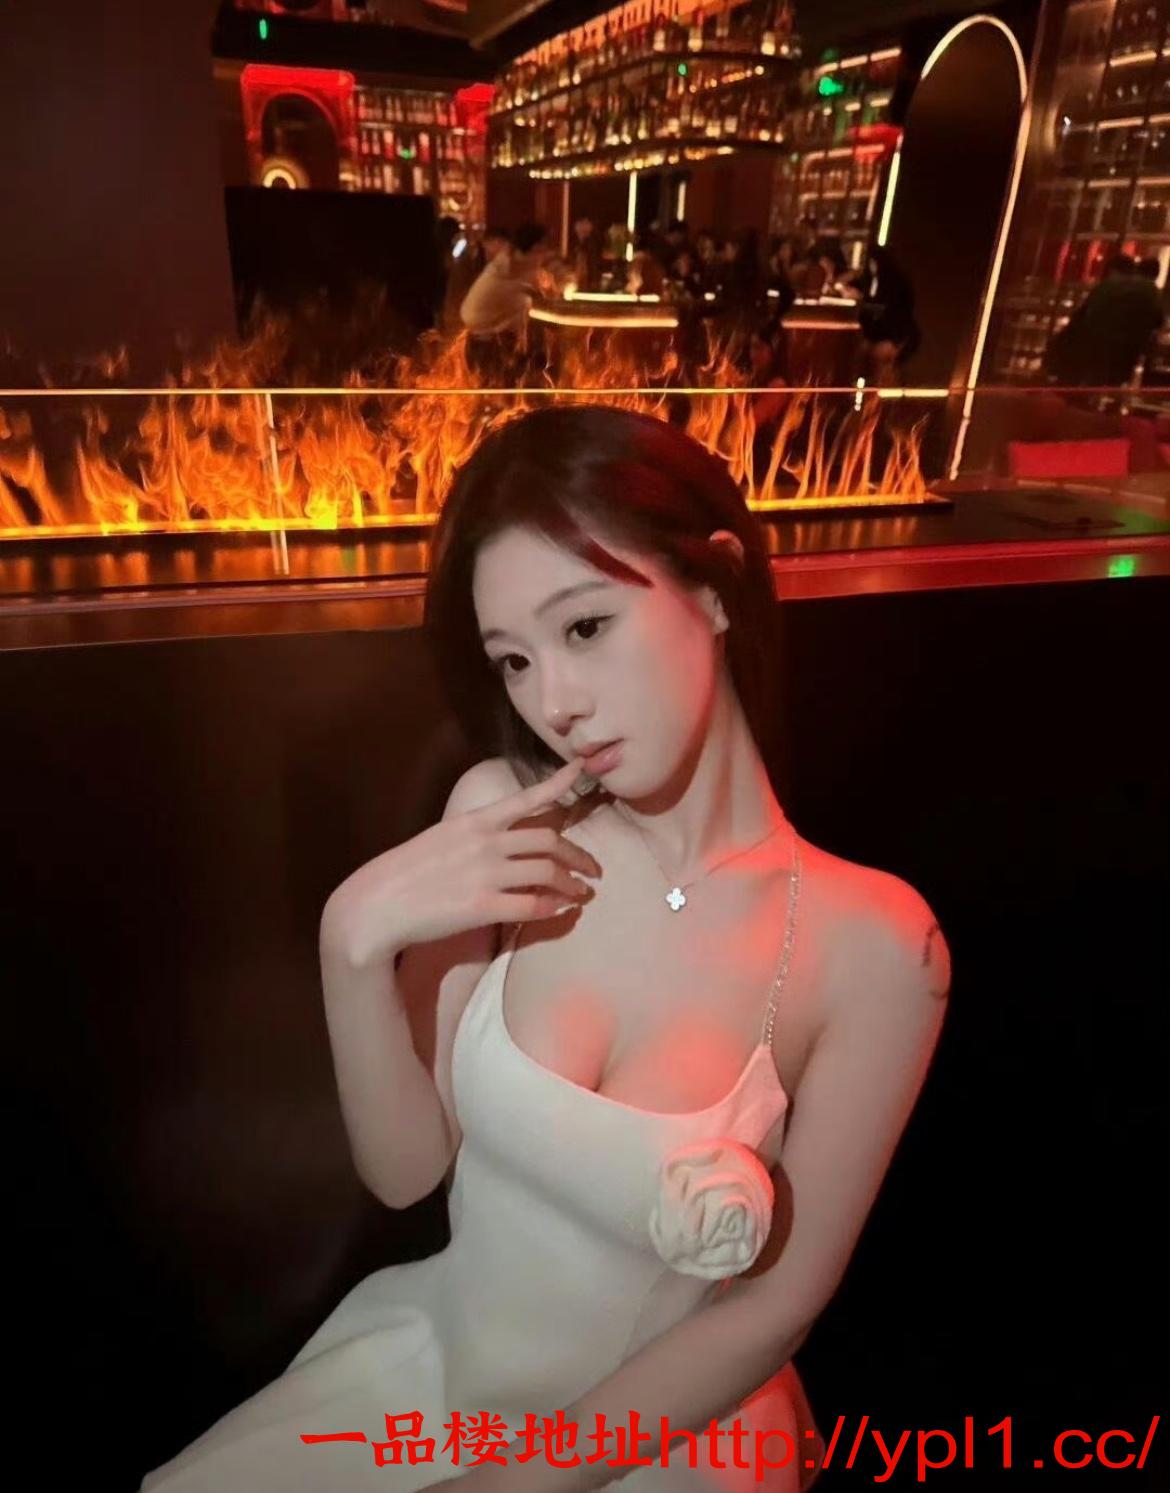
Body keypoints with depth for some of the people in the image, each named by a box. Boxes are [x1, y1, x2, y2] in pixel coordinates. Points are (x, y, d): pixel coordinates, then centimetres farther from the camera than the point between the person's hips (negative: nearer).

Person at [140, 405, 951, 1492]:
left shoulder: (872, 944, -23)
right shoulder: (497, 814, -15)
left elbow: (777, 1304, -12)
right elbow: (406, 1169, -11)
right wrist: (355, 939, -27)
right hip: (433, 1353, 2)